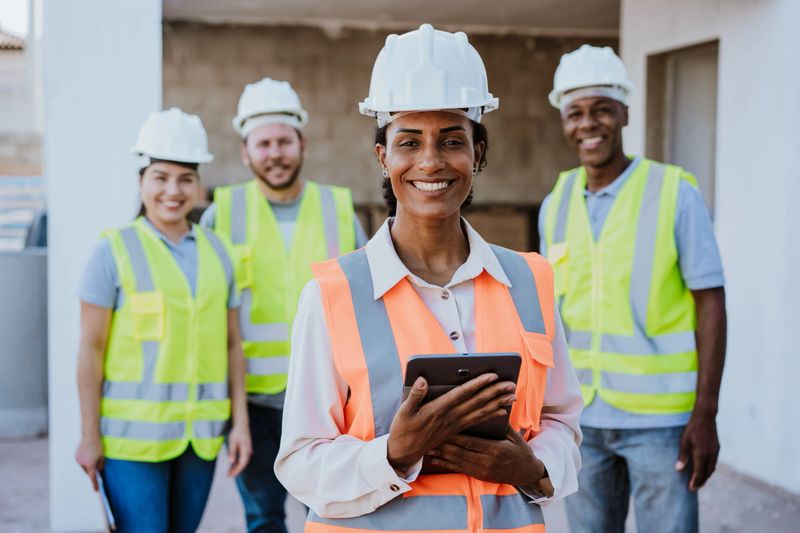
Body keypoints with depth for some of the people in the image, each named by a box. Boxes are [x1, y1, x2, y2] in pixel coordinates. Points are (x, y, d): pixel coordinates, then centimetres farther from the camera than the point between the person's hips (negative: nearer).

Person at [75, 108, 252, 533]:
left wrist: (241, 422, 5)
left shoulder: (214, 252, 9)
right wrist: (89, 435, -8)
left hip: (198, 434, 4)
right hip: (132, 432, -4)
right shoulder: (114, 251, -4)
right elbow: (90, 348, -5)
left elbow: (232, 345, 10)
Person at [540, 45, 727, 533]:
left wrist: (705, 415, -12)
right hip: (581, 418, 4)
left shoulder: (676, 194, -7)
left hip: (659, 418, -4)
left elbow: (710, 305, -7)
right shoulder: (556, 204, 6)